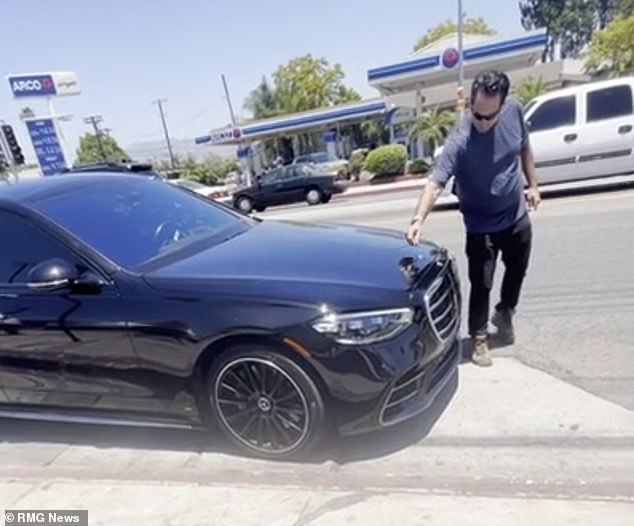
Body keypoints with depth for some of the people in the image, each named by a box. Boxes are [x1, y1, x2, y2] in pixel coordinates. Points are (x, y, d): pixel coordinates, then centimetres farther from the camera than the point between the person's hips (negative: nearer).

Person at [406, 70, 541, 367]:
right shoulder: (460, 141, -29)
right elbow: (436, 182, -38)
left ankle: (504, 313, 47)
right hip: (481, 225, -5)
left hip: (517, 215, 6)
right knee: (481, 284, -1)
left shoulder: (514, 111, -12)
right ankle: (479, 339, 19)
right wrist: (419, 219, -53)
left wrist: (533, 184, 10)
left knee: (517, 271, 21)